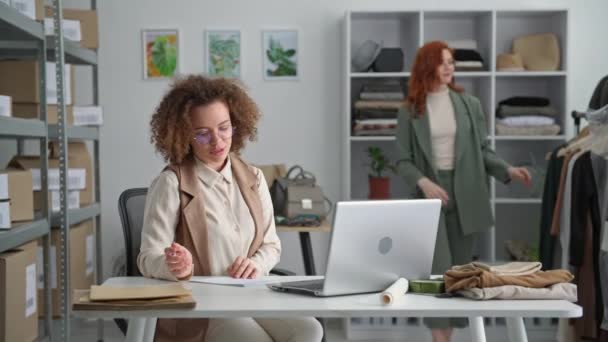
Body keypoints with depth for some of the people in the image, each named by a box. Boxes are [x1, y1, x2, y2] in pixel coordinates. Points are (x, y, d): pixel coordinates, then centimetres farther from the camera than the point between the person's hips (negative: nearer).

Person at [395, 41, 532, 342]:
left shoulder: (469, 104, 5)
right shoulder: (409, 111, 1)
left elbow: (483, 150, 8)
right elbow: (403, 161, 0)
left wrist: (508, 170, -9)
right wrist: (423, 182, -19)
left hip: (464, 194, 3)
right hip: (430, 194, -2)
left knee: (460, 269, 7)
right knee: (439, 270, -13)